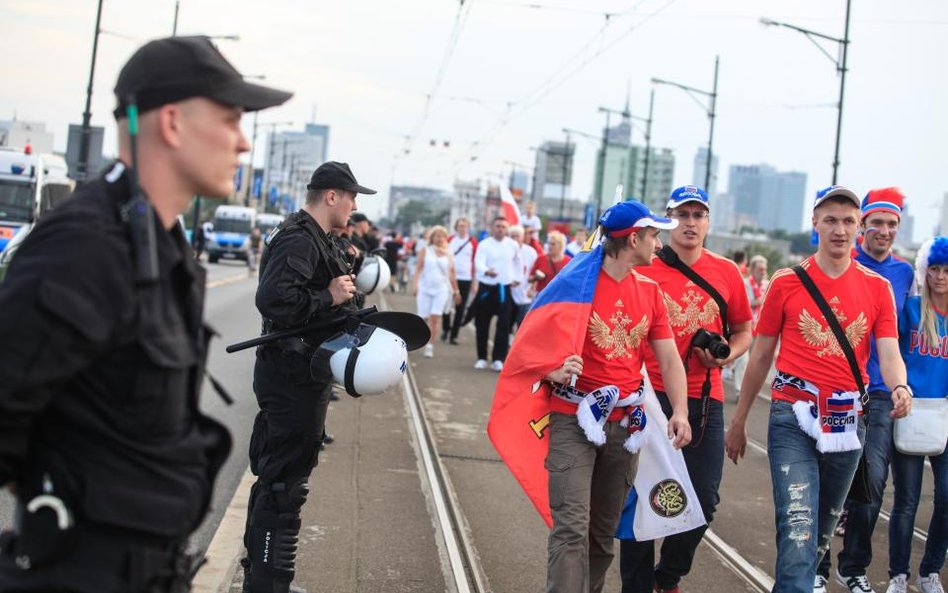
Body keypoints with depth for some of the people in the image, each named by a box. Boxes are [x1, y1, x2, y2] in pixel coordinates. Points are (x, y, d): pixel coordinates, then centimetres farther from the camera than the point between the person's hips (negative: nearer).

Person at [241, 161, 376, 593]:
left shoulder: (318, 239, 15)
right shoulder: (298, 240, -19)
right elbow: (274, 299, -30)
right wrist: (329, 297, -23)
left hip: (300, 374, 11)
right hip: (293, 376, -11)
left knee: (275, 475, 19)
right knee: (285, 481, -5)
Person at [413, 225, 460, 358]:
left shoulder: (448, 254, 8)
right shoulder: (425, 250, 3)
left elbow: (451, 274, 13)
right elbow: (418, 268, -2)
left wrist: (456, 291, 14)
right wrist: (415, 284, -13)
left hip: (441, 289, 1)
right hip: (425, 288, -1)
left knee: (435, 318, -9)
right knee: (423, 318, 0)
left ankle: (430, 346, -6)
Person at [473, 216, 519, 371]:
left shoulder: (512, 245, 3)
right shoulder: (484, 244, -7)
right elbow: (478, 263, -23)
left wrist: (515, 278, 15)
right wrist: (487, 271, -43)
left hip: (504, 289, 1)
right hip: (486, 288, -1)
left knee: (504, 325, -7)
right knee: (482, 325, 4)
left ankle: (498, 359, -2)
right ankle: (482, 358, 15)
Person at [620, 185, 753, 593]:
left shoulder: (726, 272, 5)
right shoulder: (643, 269, -3)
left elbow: (743, 331, 17)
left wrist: (726, 356, -4)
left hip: (706, 399, 3)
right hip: (652, 395, -3)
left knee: (703, 500, 6)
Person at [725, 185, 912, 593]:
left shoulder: (878, 288, 4)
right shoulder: (787, 282, 0)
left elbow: (889, 353, -4)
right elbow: (761, 356, 6)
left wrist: (899, 387, -28)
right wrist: (739, 421, 8)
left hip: (848, 420, 3)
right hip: (793, 418, -3)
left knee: (825, 524, 16)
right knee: (798, 526, -15)